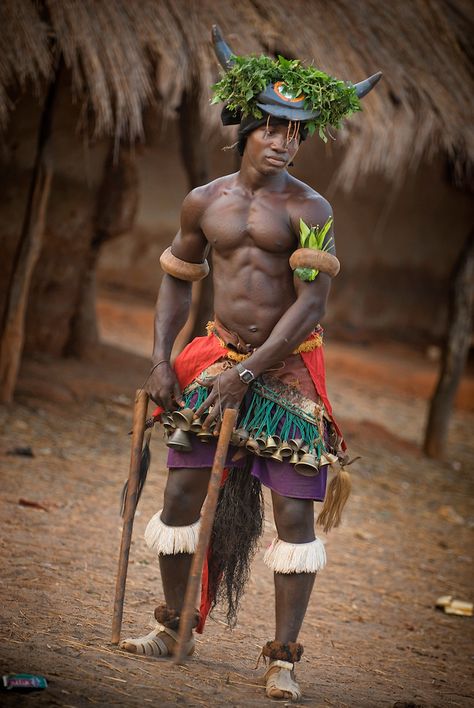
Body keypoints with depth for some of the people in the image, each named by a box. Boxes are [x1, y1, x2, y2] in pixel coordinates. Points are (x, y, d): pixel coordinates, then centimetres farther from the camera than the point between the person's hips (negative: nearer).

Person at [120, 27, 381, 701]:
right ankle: (173, 627, 20)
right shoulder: (205, 202, 6)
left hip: (288, 369, -4)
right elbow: (175, 280, 16)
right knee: (182, 493, 1)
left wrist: (249, 372, -17)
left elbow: (311, 303, -15)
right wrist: (161, 361, 4)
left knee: (294, 511, -7)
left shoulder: (310, 209, -8)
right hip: (219, 359, 4)